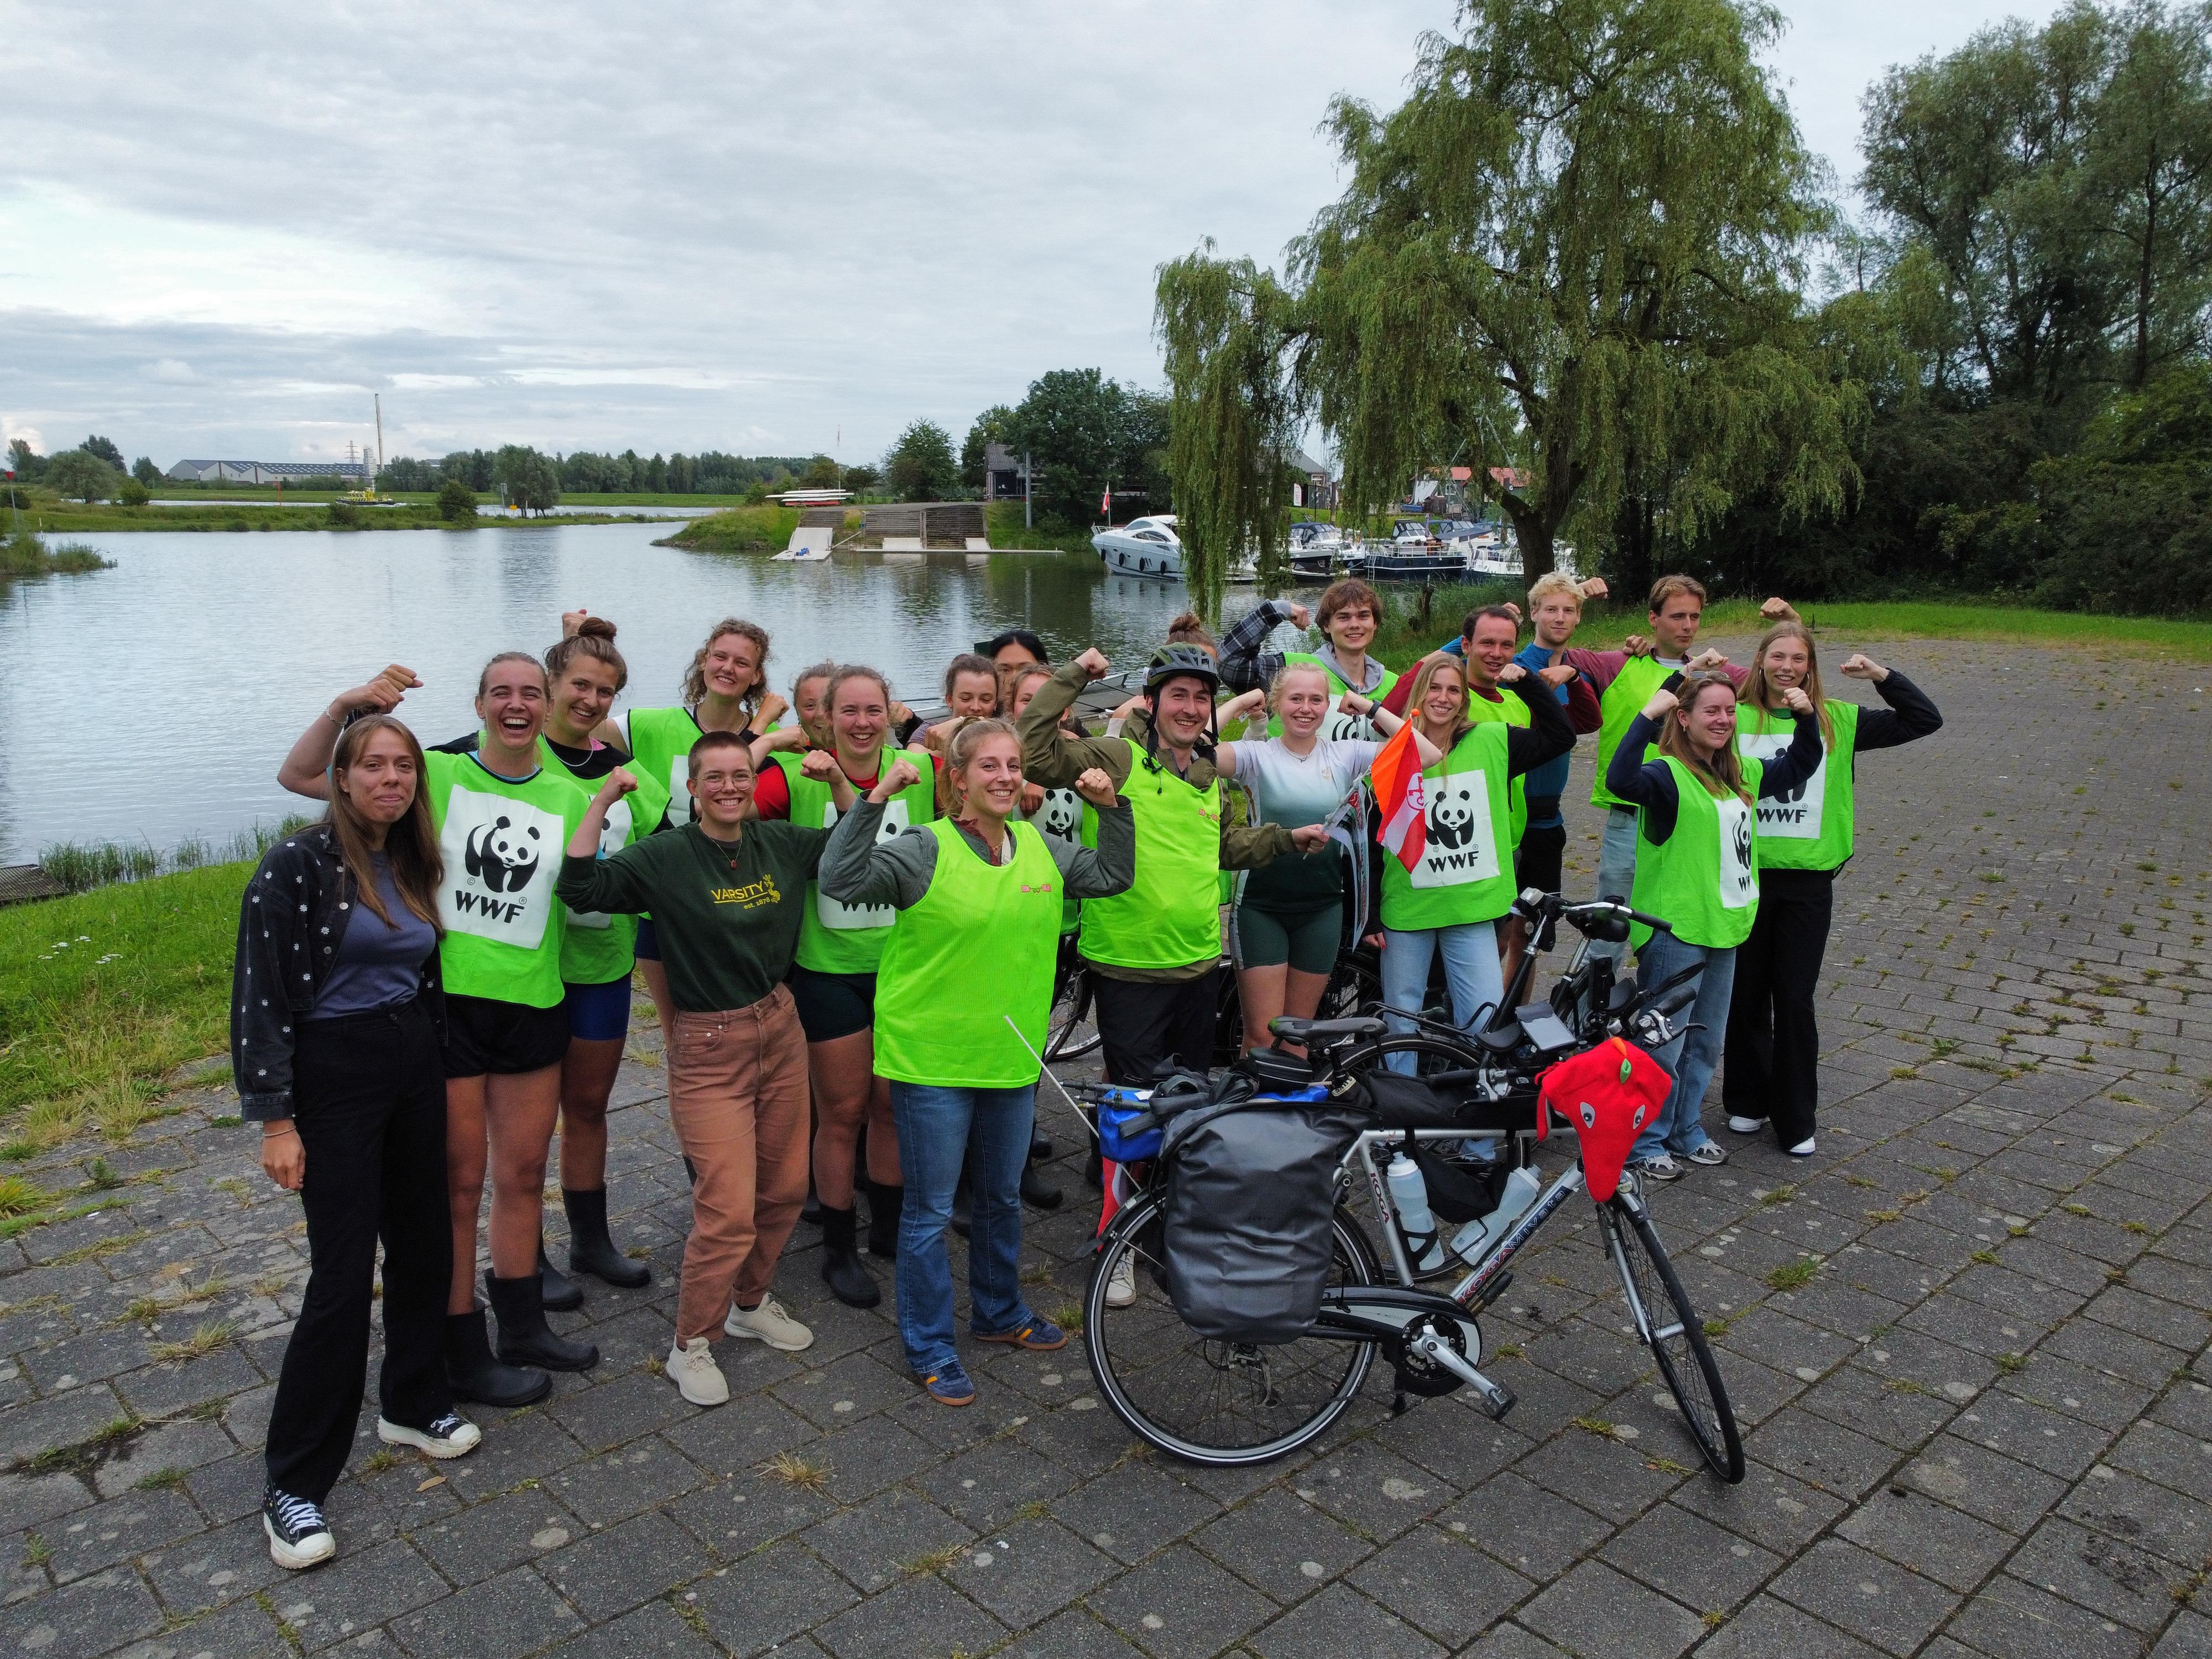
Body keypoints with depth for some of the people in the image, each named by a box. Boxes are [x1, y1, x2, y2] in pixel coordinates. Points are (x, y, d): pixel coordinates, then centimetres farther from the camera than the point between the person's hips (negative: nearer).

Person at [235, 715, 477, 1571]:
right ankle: (293, 1486, 7)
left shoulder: (413, 864, 7)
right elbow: (260, 995, -15)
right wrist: (275, 1119, -16)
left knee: (424, 1245, 13)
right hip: (335, 1076, -7)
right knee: (343, 1275, -6)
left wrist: (434, 1060, 15)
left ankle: (411, 1404, 34)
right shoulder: (297, 864, -14)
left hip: (414, 1066, 7)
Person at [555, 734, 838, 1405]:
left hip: (781, 1030, 6)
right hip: (709, 1050, -5)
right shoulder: (664, 857, -10)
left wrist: (835, 783, 0)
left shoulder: (783, 843, 3)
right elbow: (580, 886, -21)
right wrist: (603, 799, -24)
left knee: (785, 1189, 15)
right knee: (728, 1211, -8)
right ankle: (691, 1344, 13)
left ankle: (750, 1302, 38)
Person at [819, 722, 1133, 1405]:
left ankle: (999, 1311, 43)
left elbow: (1113, 876, 15)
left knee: (1002, 1198, 22)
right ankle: (930, 1347, 23)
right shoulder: (925, 849, -14)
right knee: (930, 1211, 6)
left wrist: (1112, 808, 1)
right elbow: (841, 880, -26)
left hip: (1011, 1058, 6)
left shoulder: (1041, 849, 5)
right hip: (932, 1061, -6)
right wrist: (876, 798, -32)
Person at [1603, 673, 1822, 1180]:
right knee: (1662, 1045, 1)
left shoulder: (1743, 772, 11)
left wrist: (1807, 718, 12)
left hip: (1724, 929, 8)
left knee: (1705, 1044, 18)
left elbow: (1799, 767, 28)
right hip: (1674, 931, -8)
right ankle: (1644, 1142, 14)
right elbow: (1621, 780, -37)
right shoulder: (1668, 774, -15)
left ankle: (1686, 1130, 33)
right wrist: (1648, 715, -37)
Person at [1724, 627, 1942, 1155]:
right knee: (1747, 993, 10)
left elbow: (1925, 720, 4)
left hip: (1808, 881, 0)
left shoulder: (1838, 720, 4)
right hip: (1746, 877, 0)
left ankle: (1797, 1119, 16)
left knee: (1795, 998, 4)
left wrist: (1881, 674, -4)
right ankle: (1747, 1101, 27)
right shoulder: (1736, 717, 0)